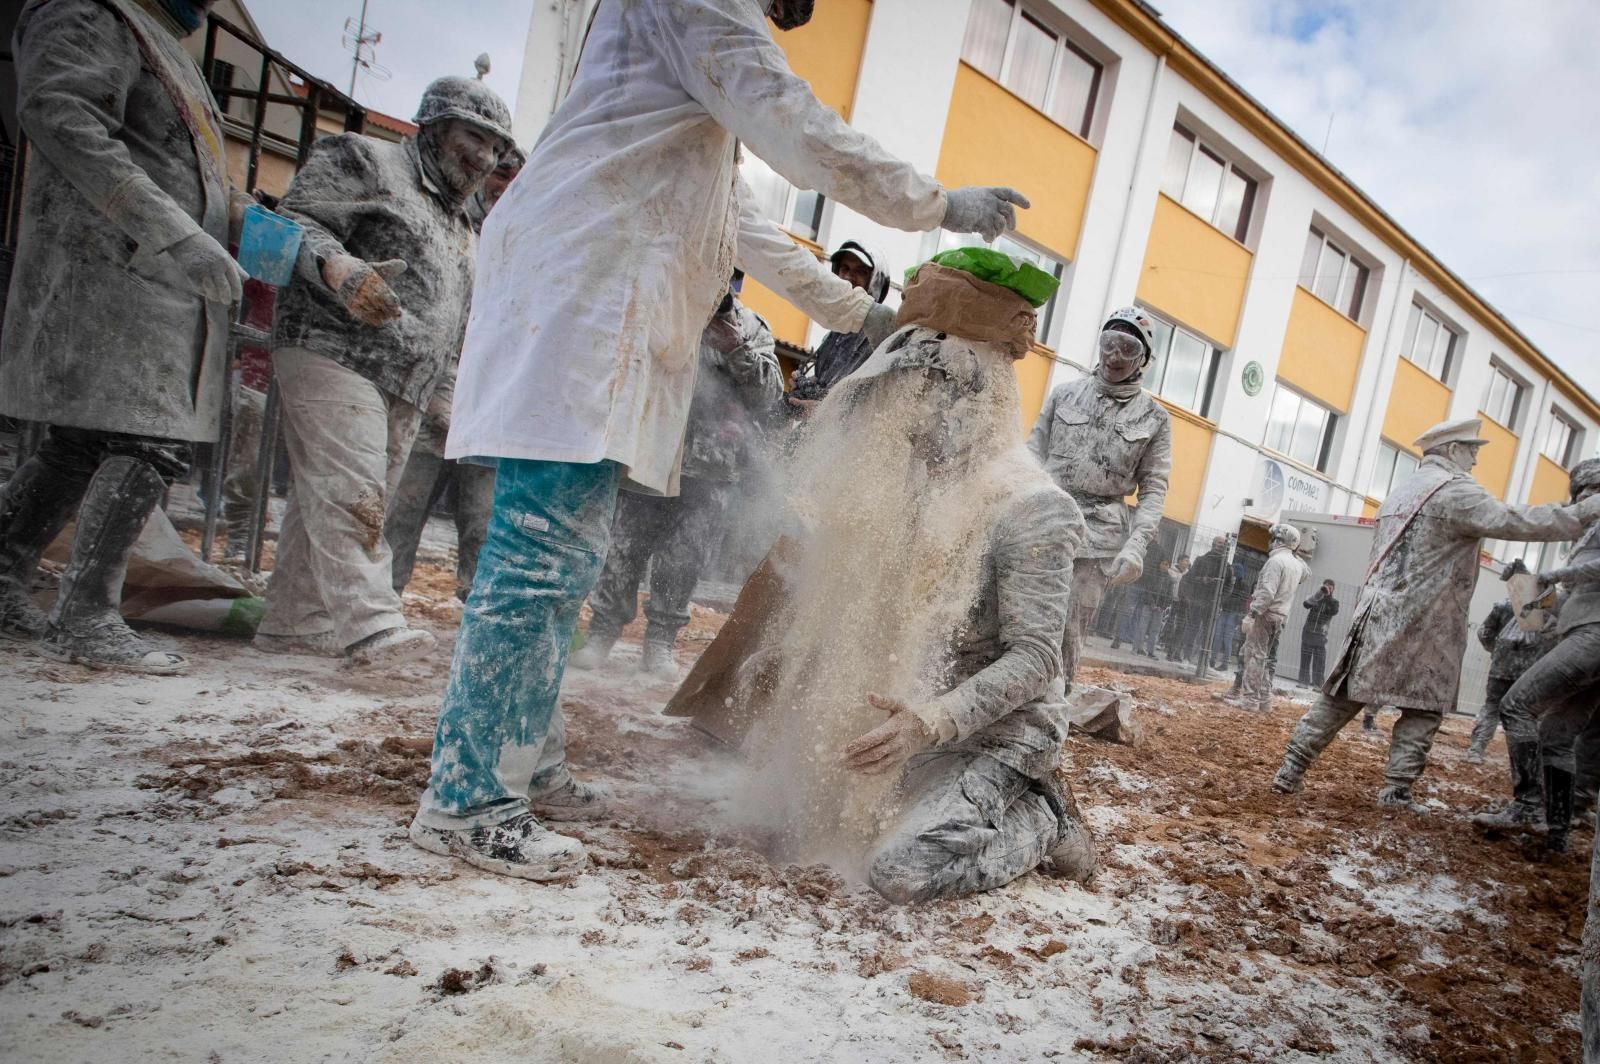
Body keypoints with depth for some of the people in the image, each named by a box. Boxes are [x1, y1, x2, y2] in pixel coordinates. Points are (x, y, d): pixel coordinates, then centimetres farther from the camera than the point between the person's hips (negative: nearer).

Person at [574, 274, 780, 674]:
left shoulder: (750, 329, 10)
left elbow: (769, 393, 4)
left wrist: (737, 352, -12)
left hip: (714, 466, 1)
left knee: (684, 560, 4)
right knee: (625, 546, 3)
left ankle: (660, 643, 19)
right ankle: (603, 630, 18)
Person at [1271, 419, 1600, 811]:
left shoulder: (1401, 492, 20)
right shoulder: (1454, 489, -8)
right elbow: (1512, 521, -18)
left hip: (1374, 615, 8)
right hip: (1419, 623, -8)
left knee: (1342, 698, 8)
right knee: (1423, 708, 4)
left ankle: (1290, 771, 5)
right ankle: (1396, 790, 2)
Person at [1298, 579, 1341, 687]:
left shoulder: (1334, 602, 3)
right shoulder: (1316, 598, 4)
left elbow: (1334, 612, -17)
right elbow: (1306, 604, -15)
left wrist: (1329, 597, -23)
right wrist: (1319, 593, -28)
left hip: (1321, 635, -1)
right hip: (1308, 633, 1)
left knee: (1319, 662, -5)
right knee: (1305, 659, 2)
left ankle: (1317, 684, -3)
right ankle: (1304, 682, 7)